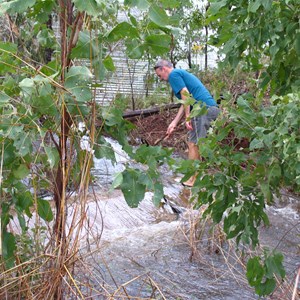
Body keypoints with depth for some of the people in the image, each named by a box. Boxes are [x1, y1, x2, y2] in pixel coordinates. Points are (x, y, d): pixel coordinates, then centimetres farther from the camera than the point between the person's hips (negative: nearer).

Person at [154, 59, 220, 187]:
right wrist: (174, 123, 23)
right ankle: (196, 174, 23)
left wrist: (187, 117, -13)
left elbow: (185, 95, -13)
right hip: (212, 108, 10)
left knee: (193, 144, -5)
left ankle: (192, 180, -1)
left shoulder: (174, 74, 0)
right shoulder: (182, 74, 28)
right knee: (192, 142, 17)